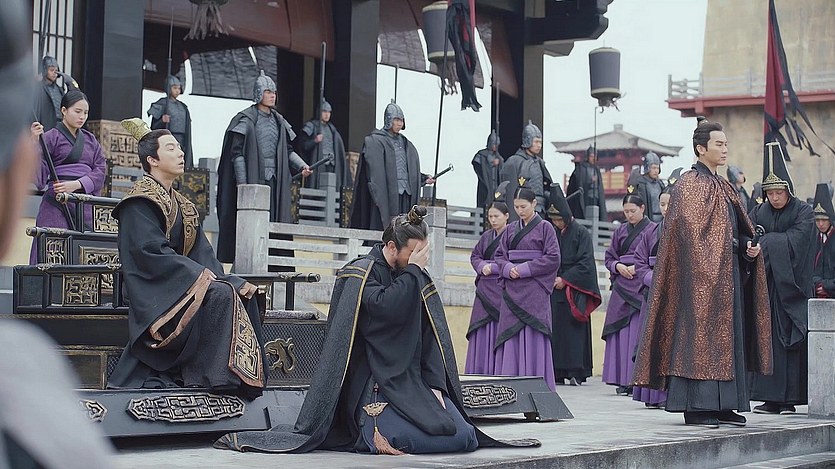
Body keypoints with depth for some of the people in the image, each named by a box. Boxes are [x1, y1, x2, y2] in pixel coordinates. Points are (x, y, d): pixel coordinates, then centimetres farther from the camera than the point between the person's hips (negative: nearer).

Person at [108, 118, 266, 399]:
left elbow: (201, 251, 11)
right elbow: (151, 251, -18)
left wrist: (211, 274, -9)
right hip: (155, 289, -8)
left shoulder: (182, 205, 19)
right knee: (219, 295, -28)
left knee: (242, 291, -12)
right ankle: (221, 375, -26)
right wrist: (199, 273, -20)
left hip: (181, 281, 8)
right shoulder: (140, 202, -7)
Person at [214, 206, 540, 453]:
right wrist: (414, 270, -14)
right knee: (397, 438, -34)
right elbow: (386, 307, -25)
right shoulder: (360, 273, -4)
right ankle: (369, 433, -2)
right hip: (373, 385, -7)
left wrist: (436, 385, -4)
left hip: (413, 382, 7)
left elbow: (432, 336, 8)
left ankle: (380, 438, 4)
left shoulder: (417, 281, 13)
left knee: (464, 438, -11)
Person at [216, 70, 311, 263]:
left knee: (273, 222, 3)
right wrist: (242, 183, -15)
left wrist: (302, 166, 1)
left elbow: (288, 150, 19)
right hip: (252, 179, -6)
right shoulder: (246, 119, -3)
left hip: (275, 182, 6)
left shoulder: (279, 121, 16)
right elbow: (237, 153, -7)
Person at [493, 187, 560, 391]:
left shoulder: (545, 228, -1)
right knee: (510, 335, 2)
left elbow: (553, 258, -7)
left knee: (533, 335, -7)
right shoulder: (510, 229, 13)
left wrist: (525, 269, -13)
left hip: (534, 290, -5)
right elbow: (499, 256, 14)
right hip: (512, 290, 5)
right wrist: (508, 268, -8)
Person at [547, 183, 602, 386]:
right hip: (552, 289, 4)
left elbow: (585, 263, -6)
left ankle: (575, 373, -5)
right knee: (554, 330, -1)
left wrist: (565, 279, -11)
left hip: (574, 290, -4)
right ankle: (556, 373, 1)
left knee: (573, 331, -7)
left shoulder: (581, 233, 0)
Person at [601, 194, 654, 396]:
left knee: (639, 332, -8)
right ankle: (623, 380, 5)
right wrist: (618, 266, -4)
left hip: (642, 287, -5)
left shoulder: (653, 230, 0)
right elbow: (609, 257, 16)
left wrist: (637, 267, -14)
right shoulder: (620, 231, 15)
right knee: (620, 332, 2)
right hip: (621, 286, 5)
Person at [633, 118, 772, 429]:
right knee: (700, 333, -9)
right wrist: (732, 246, -19)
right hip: (701, 273, -9)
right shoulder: (690, 184, -8)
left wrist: (747, 246, 3)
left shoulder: (723, 187, 19)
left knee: (727, 337, 9)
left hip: (727, 273, 9)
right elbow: (690, 229, -17)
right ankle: (697, 407, -7)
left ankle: (722, 405, 13)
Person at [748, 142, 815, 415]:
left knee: (789, 339, -5)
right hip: (766, 286, 4)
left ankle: (789, 398, -2)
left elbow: (794, 241, -14)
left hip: (792, 285, -4)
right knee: (767, 338, -1)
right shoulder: (759, 212, 12)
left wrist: (763, 242, -17)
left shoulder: (803, 212, 0)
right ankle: (771, 397, 2)